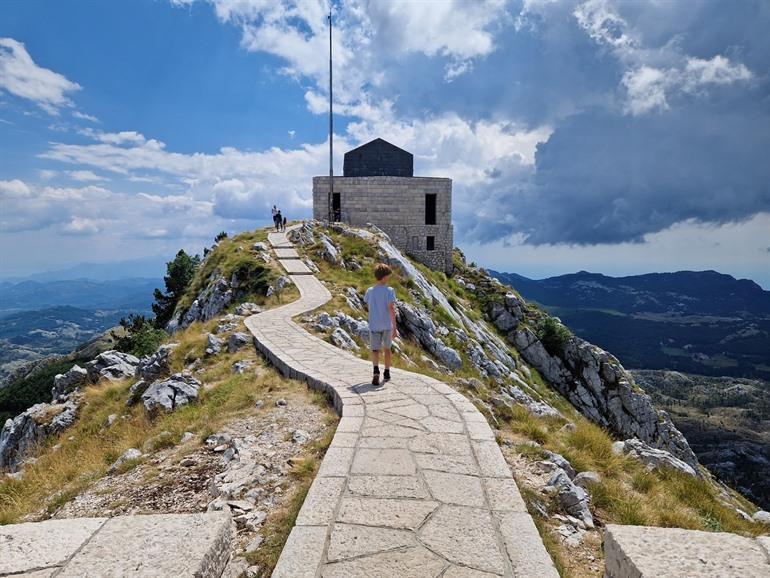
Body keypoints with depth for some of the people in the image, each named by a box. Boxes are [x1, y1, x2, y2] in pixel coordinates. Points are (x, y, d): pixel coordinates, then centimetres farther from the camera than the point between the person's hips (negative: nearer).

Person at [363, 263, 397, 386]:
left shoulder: (369, 291, 1)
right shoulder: (389, 291, -11)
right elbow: (391, 309, -18)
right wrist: (394, 327, -17)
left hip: (374, 326, 1)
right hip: (387, 325, -1)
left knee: (375, 350, 1)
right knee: (387, 348, 16)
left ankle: (376, 370, -24)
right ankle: (387, 373, 25)